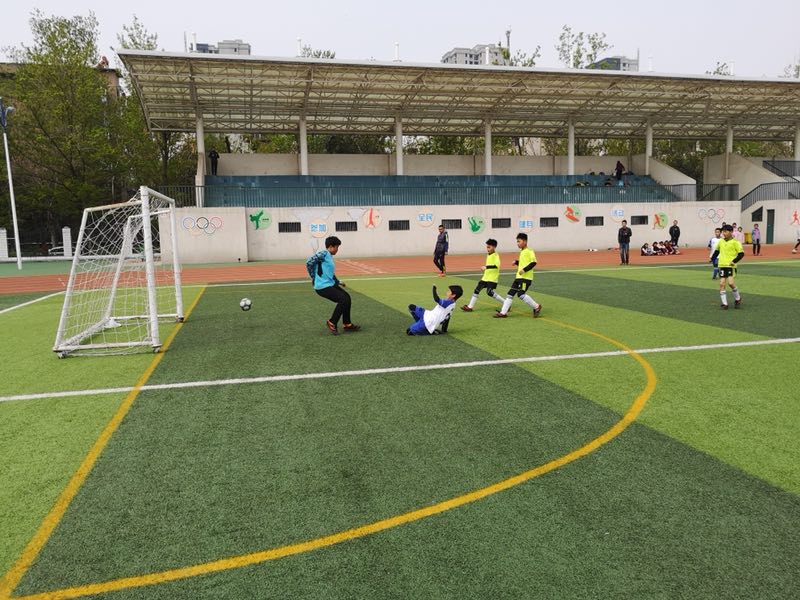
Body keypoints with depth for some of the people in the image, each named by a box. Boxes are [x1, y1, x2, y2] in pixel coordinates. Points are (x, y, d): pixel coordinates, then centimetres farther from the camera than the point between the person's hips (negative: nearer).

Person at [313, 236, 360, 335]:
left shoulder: (330, 256, 15)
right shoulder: (324, 254, -13)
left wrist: (338, 282, 18)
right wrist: (314, 277, -11)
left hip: (330, 284, 10)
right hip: (322, 287, -10)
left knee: (347, 297, 11)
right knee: (343, 300, -15)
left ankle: (347, 324, 21)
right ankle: (332, 323, 1)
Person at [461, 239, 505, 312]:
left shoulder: (495, 255, -13)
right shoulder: (488, 255, 13)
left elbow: (497, 265, -30)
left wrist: (486, 267, -32)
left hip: (492, 278, -9)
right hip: (486, 277, 9)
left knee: (489, 292, -17)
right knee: (477, 289, 5)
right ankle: (470, 306, 12)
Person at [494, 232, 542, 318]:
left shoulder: (529, 251, -10)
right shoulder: (522, 252, 18)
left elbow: (533, 262, -19)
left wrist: (524, 270, -24)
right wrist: (516, 262, 11)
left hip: (526, 277, -9)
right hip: (519, 277, 10)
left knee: (521, 294, -18)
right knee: (510, 293, 4)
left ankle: (536, 306, -1)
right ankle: (503, 312, 5)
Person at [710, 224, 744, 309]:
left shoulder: (735, 242, -6)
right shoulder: (721, 241, 9)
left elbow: (741, 253, -6)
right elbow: (717, 250, 25)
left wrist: (734, 261, -15)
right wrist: (712, 259, 19)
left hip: (730, 266, -5)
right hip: (722, 265, 5)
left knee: (730, 282, -17)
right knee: (722, 284, -1)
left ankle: (737, 299, 8)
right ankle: (724, 303, 5)